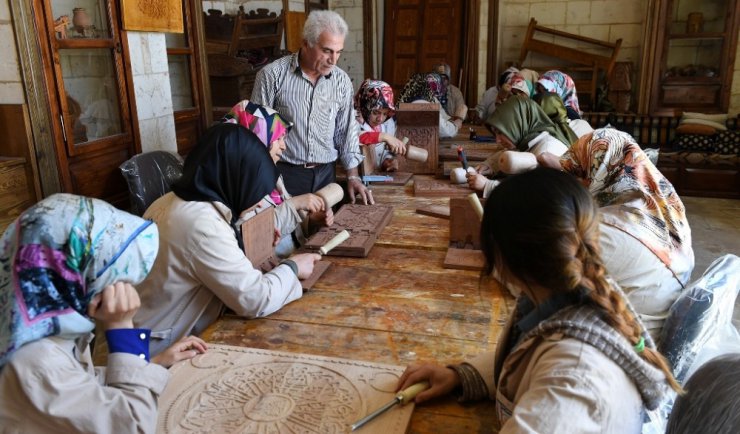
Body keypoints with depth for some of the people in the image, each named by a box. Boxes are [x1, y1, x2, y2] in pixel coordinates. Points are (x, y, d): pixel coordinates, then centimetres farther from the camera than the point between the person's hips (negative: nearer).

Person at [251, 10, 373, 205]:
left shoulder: (342, 81, 1)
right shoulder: (272, 75, -9)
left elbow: (346, 131, 8)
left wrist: (353, 176, 2)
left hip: (325, 173, 4)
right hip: (284, 173, -3)